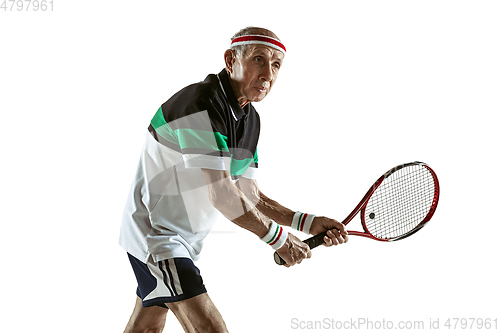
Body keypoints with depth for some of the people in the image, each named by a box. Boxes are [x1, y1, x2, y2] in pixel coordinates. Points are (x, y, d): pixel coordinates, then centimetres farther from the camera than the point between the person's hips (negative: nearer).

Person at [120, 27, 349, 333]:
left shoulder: (250, 119, 4)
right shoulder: (199, 105, -25)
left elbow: (251, 197, 6)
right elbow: (221, 195, -28)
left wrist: (309, 223, -7)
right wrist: (279, 238, -18)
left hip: (186, 239, 10)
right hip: (156, 235, -10)